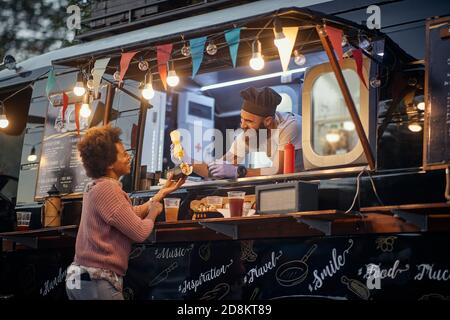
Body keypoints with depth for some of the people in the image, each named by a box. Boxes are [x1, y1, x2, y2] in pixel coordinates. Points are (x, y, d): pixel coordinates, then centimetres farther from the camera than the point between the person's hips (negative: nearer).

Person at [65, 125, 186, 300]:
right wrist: (153, 212, 5)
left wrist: (163, 192, 25)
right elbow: (139, 232, -16)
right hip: (97, 281, -11)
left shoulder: (95, 188, 17)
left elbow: (132, 214, 20)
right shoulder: (107, 188, -16)